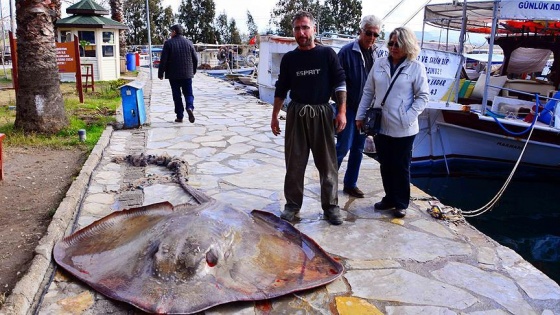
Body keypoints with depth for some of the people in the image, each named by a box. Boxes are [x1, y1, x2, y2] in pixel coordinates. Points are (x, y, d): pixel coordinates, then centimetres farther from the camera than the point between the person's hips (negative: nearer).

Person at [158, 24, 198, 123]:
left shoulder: (168, 43, -4)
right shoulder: (189, 42, 5)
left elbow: (163, 60, -7)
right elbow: (195, 59, 7)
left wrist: (160, 73, 1)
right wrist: (193, 71, 20)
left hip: (173, 75, -2)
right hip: (187, 74, 2)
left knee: (177, 95, 5)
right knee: (188, 93, 8)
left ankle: (179, 116, 5)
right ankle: (189, 107, -20)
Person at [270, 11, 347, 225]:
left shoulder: (327, 54, 0)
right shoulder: (289, 58, 6)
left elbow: (340, 83, -2)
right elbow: (281, 89, 11)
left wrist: (342, 112, -11)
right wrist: (274, 116, 9)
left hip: (322, 113, -1)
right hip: (296, 114, 2)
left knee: (327, 163, 4)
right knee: (294, 162, 7)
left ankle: (331, 206, 15)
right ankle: (292, 204, 20)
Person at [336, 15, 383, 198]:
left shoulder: (375, 53, 7)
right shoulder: (347, 51, -11)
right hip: (349, 107, -6)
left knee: (358, 148, 10)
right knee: (344, 146, -5)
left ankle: (350, 184, 22)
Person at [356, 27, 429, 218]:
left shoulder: (416, 67, -6)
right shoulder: (379, 64, 4)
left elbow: (423, 96, -5)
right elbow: (368, 91, 8)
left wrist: (408, 117, -16)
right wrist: (360, 115, 5)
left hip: (403, 129, -4)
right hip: (380, 125, 4)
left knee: (401, 167, 9)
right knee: (385, 165, 14)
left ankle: (401, 204, 24)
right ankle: (390, 198, 31)